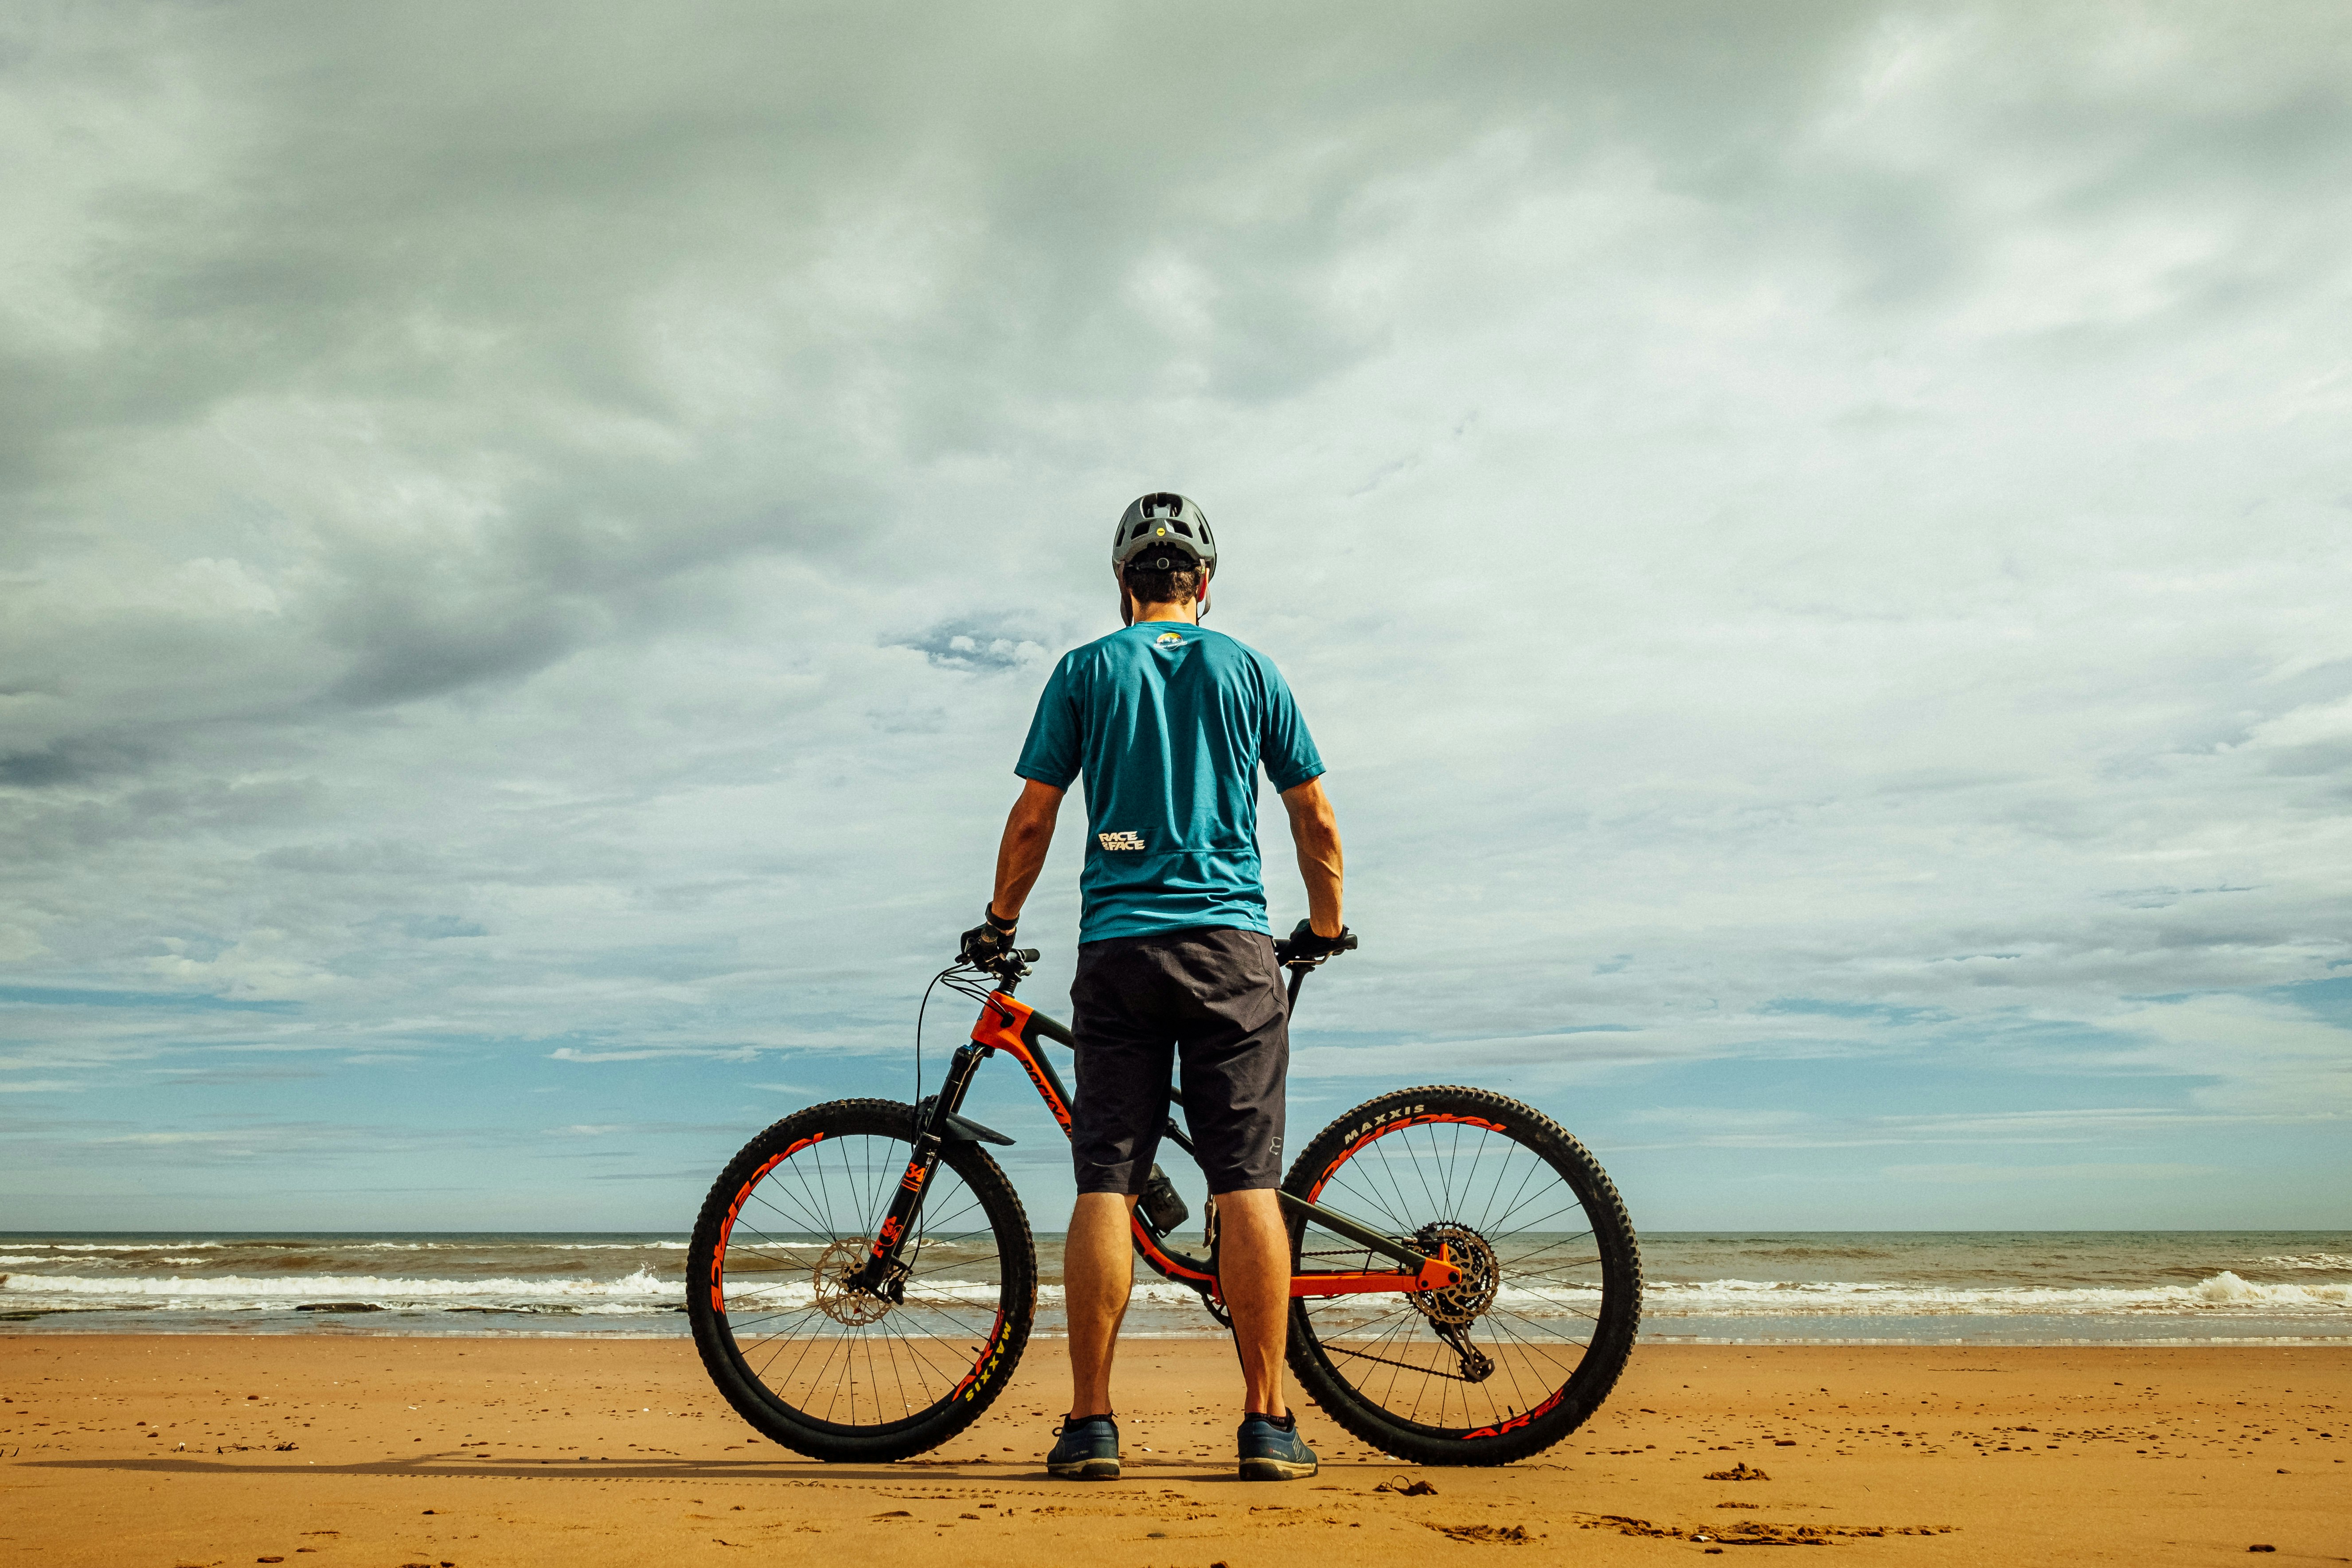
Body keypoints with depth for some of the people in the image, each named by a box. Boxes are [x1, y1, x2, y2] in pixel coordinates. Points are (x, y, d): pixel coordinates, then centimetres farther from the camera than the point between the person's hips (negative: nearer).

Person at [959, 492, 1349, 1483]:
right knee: (1247, 1184, 0)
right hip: (1232, 945, 0)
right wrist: (1327, 931, 24)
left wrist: (999, 925, 19)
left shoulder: (1086, 670, 8)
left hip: (1117, 948, 0)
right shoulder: (1249, 669, 10)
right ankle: (1267, 1423, 1)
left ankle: (1090, 1424, 2)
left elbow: (1032, 820, 4)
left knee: (1105, 1186, 1)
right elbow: (1316, 825, 9)